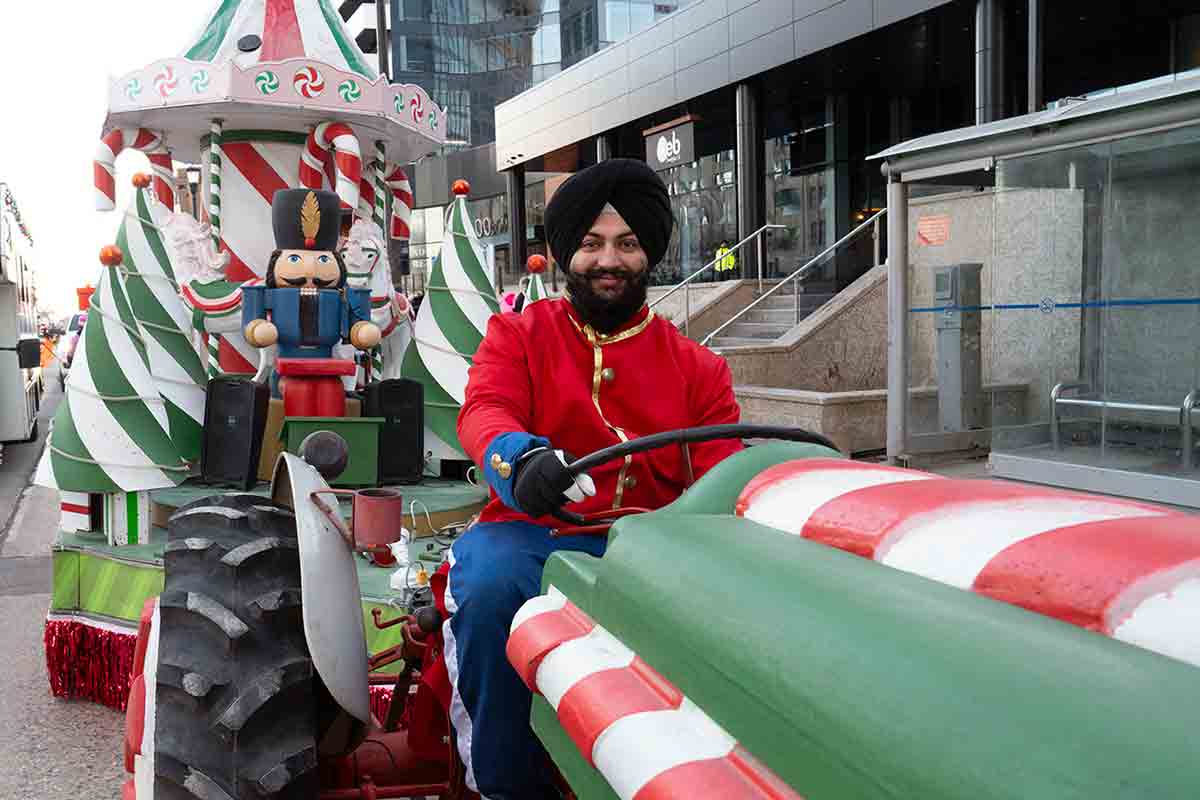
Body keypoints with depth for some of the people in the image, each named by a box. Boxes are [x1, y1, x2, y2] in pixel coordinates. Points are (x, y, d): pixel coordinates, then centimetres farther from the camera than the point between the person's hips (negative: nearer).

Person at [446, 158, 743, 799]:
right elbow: (484, 409, -6)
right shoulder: (518, 334, 14)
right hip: (532, 530, 0)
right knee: (488, 584, -35)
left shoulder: (697, 368, 16)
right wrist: (522, 459, -32)